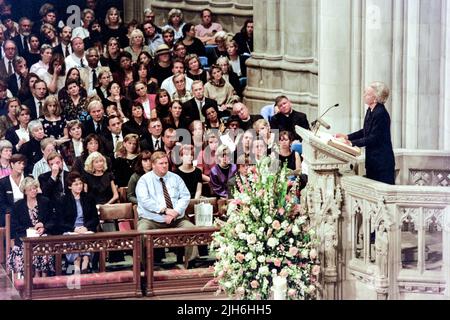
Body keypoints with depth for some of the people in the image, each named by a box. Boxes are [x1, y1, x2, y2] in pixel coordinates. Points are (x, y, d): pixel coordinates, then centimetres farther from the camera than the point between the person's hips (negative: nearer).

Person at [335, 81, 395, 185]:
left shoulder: (381, 114, -20)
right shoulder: (370, 111, 9)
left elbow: (373, 138, -22)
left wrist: (352, 143, -21)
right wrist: (347, 137, 9)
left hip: (382, 162, -10)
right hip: (373, 160, 10)